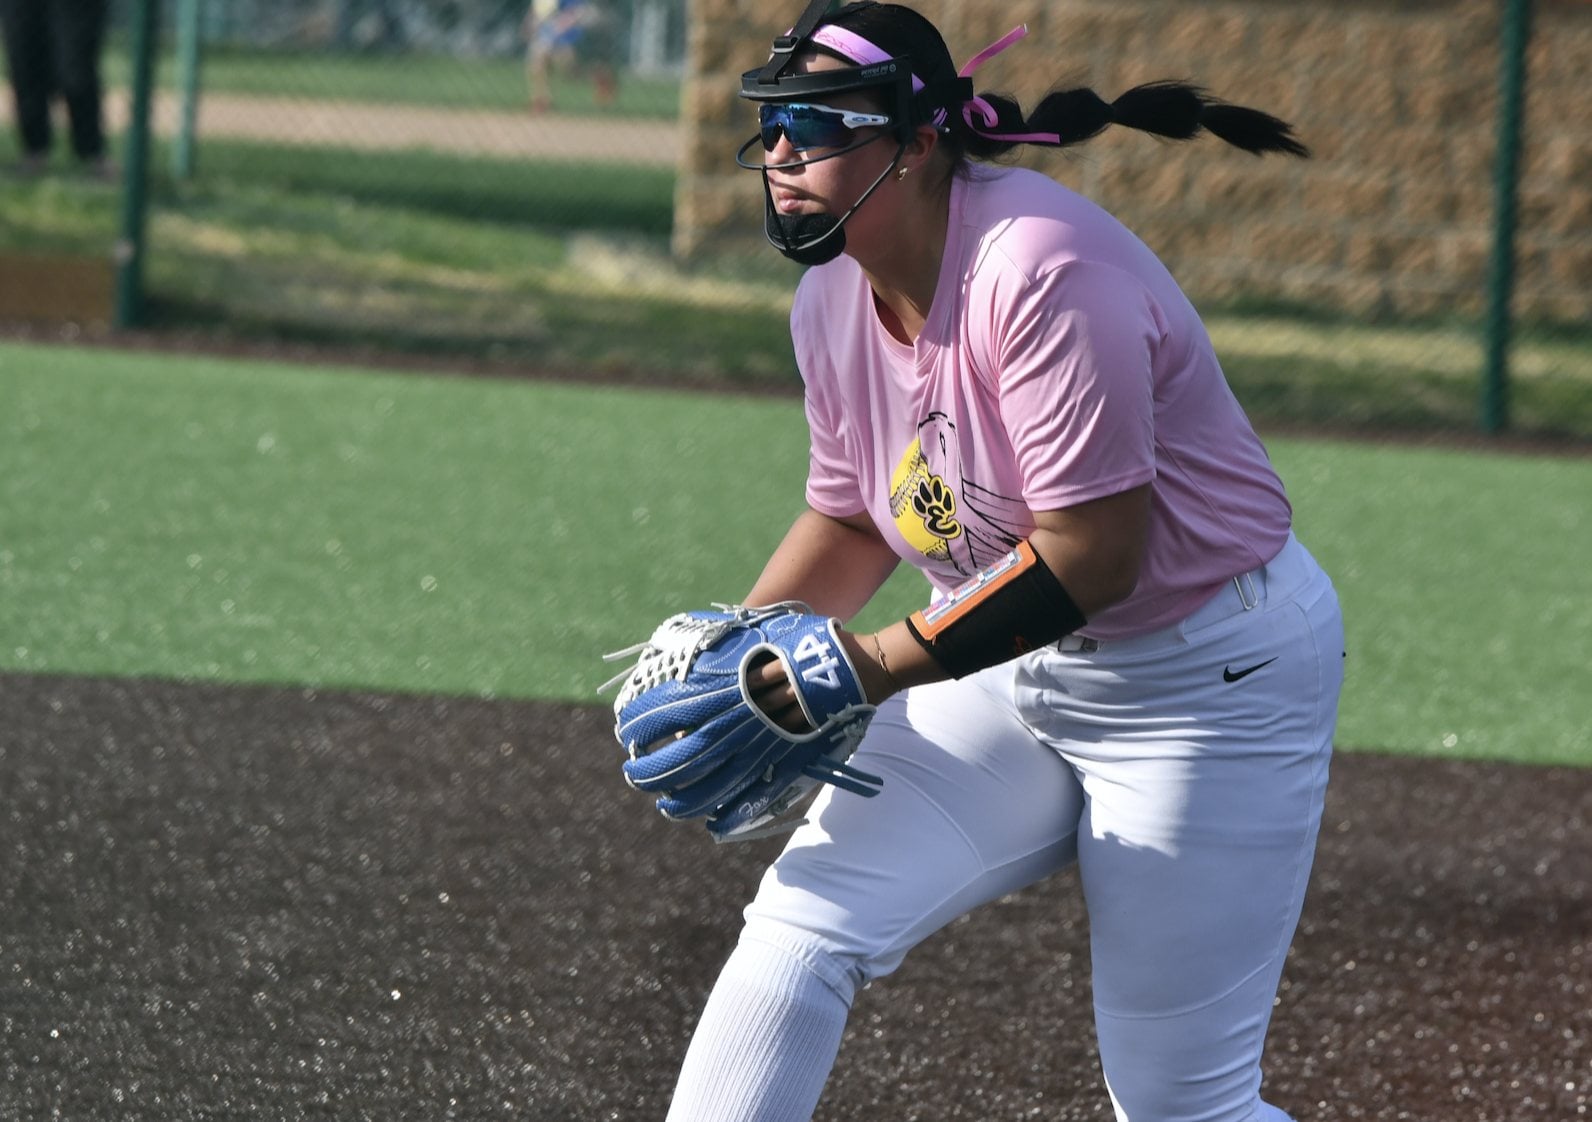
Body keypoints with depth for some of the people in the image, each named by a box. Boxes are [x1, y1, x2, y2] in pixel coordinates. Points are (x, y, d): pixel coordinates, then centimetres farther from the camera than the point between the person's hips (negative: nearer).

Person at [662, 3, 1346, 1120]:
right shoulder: (835, 300, -1)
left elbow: (1093, 556, -29)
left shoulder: (1040, 269, -27)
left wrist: (880, 663, -25)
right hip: (1010, 671, 8)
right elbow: (850, 523, 13)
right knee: (803, 923, -10)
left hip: (1213, 681, -8)